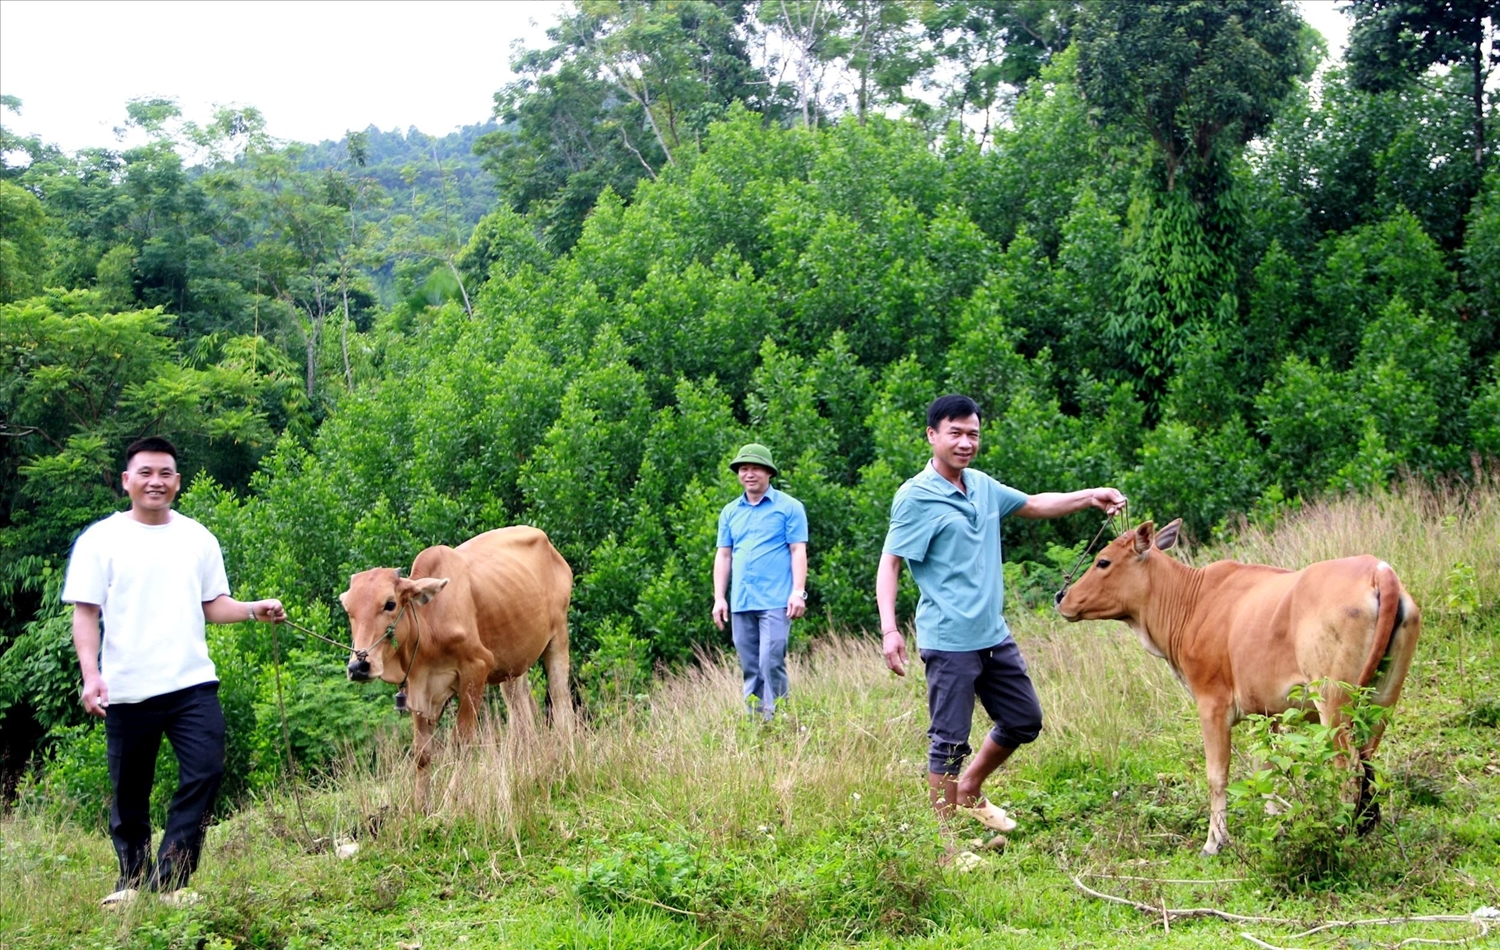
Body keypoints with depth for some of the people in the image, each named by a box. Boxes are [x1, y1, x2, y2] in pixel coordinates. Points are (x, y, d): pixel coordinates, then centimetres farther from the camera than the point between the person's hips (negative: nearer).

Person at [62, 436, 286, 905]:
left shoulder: (198, 539, 9)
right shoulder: (100, 540, 0)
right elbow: (85, 614, -3)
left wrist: (255, 610, -6)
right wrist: (90, 675, -15)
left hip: (193, 684, 2)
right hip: (127, 690, -2)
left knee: (205, 774, -11)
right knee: (130, 791, 8)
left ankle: (168, 880, -4)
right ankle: (132, 879, 26)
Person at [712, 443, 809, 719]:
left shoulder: (788, 507, 2)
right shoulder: (730, 512, 15)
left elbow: (798, 551, -3)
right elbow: (723, 555, 16)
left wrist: (798, 592, -12)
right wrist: (719, 598, 9)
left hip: (775, 602, -5)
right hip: (740, 603, 5)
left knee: (771, 664, -11)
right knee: (750, 668, 8)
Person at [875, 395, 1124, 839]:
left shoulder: (983, 486, 10)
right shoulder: (915, 497, -11)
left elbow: (1035, 505, 26)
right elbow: (889, 564, -13)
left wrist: (1090, 497, 13)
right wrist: (889, 630, -24)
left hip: (994, 636, 8)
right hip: (948, 641, -8)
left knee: (1024, 721, 17)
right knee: (950, 740, -3)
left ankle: (969, 793, 36)